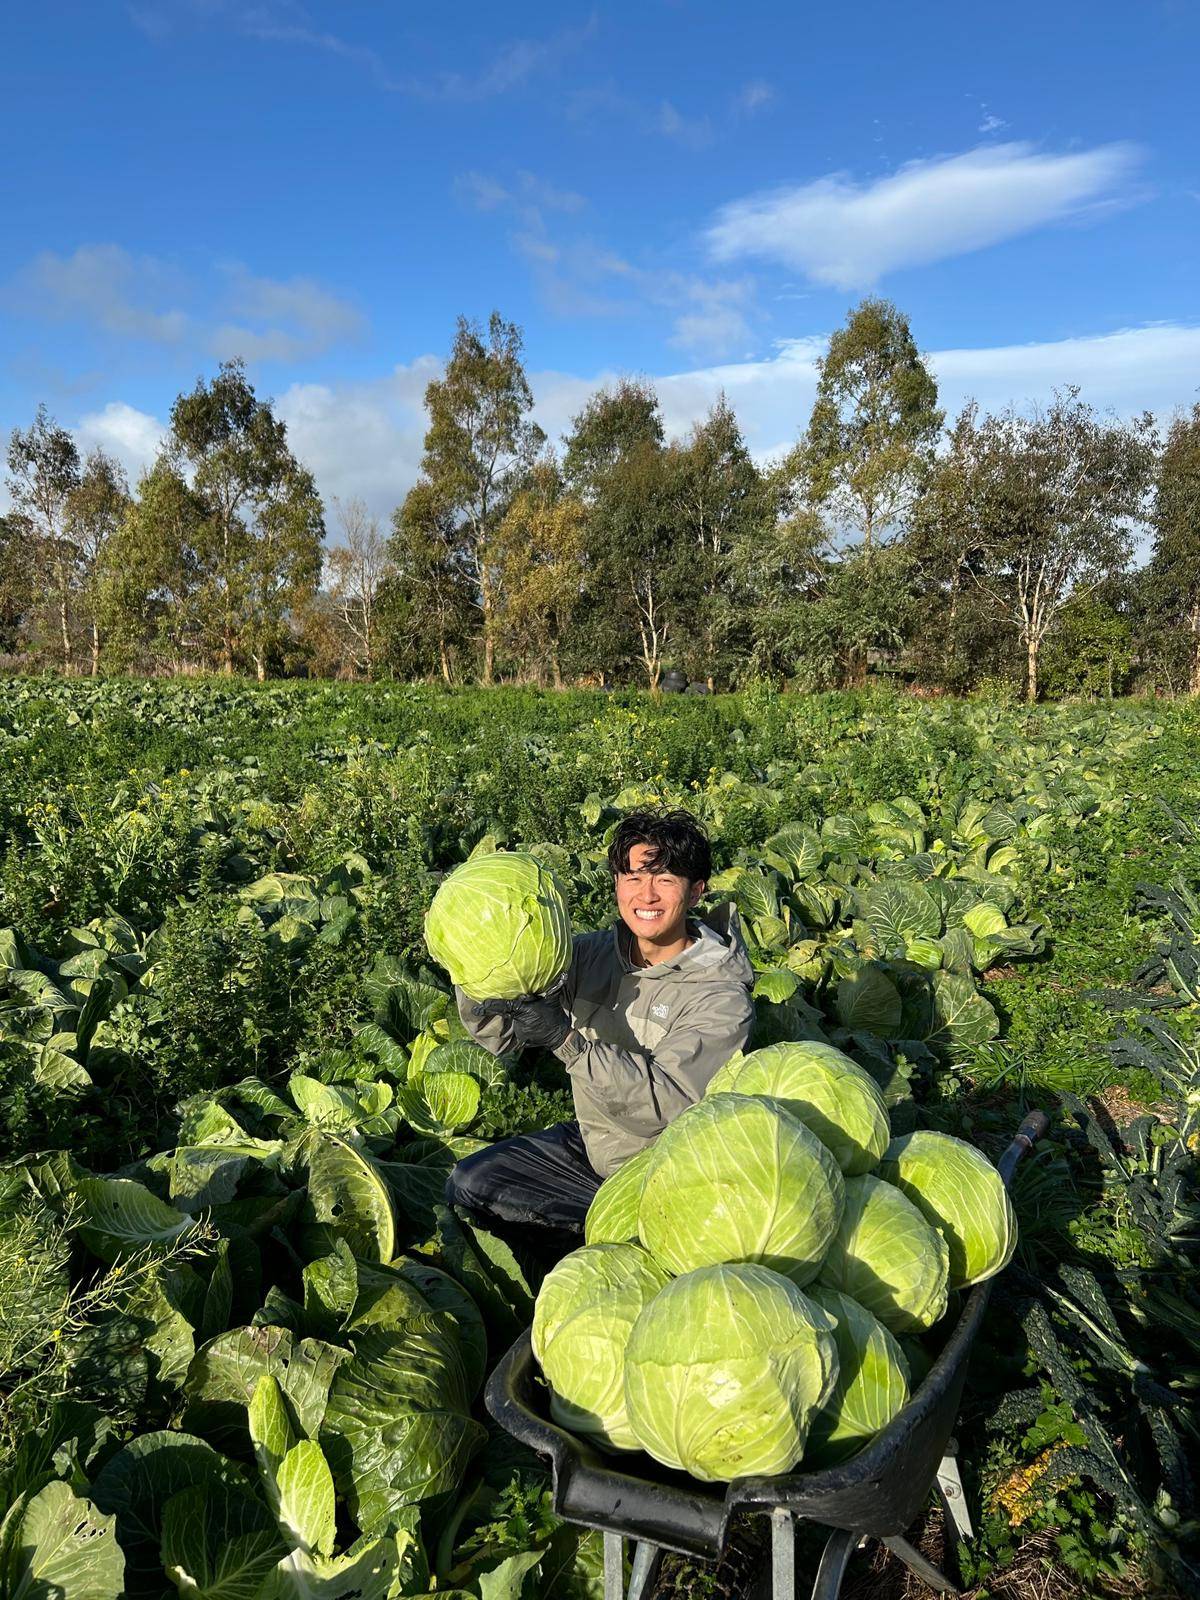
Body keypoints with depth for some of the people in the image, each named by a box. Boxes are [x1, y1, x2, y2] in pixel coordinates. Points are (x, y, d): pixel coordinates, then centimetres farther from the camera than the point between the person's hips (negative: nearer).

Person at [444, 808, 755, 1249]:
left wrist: (566, 1040, -38)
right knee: (468, 1184, -7)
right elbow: (500, 1035, -3)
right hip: (590, 1143, 5)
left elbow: (666, 1103, -28)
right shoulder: (591, 956, -3)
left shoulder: (721, 997, -17)